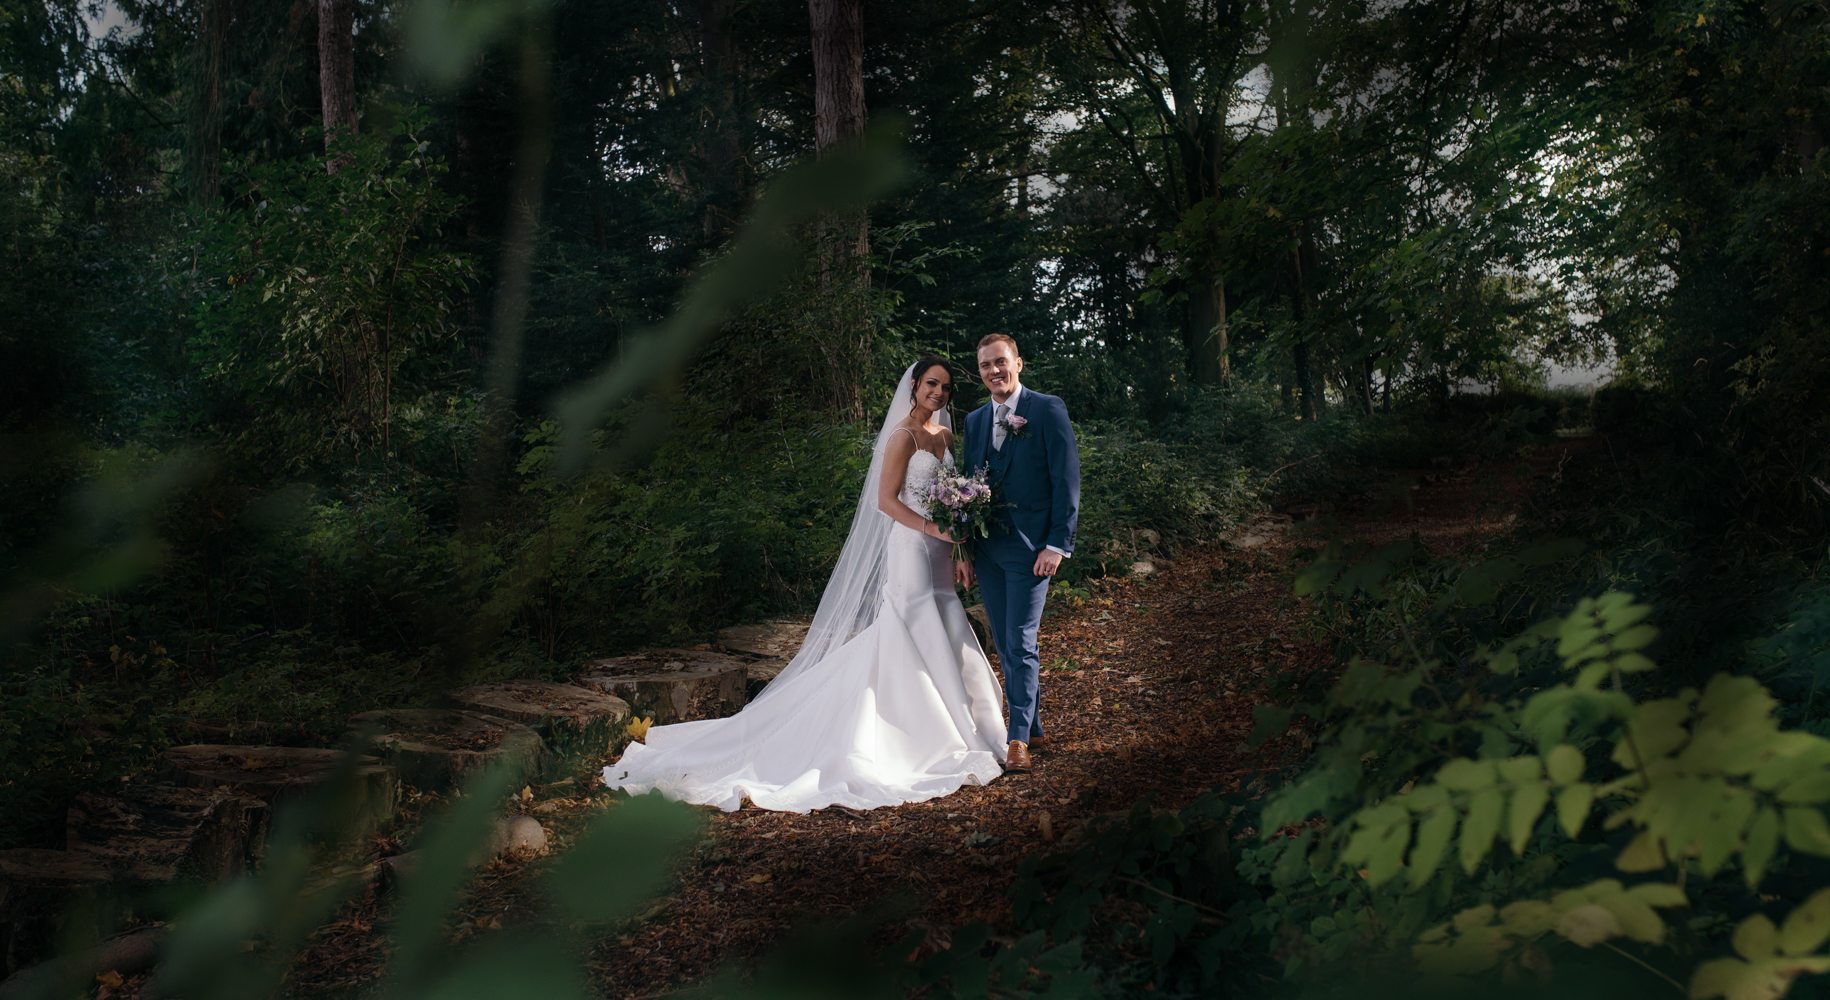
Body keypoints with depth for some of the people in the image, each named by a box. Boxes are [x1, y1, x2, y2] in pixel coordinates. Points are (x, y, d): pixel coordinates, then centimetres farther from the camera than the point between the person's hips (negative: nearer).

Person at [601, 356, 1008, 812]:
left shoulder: (946, 435, 15)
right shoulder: (903, 436, -9)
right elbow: (887, 501, -14)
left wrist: (958, 547, 9)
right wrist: (935, 529, -19)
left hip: (938, 553, 8)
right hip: (908, 549, -8)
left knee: (944, 645, 9)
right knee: (907, 642, -5)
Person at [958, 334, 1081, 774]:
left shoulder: (1048, 409, -5)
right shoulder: (975, 420, 13)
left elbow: (1067, 479, -8)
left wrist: (1057, 544, -14)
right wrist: (965, 548, 11)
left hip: (1030, 548, -6)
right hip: (987, 549, 6)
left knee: (1020, 643, -7)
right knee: (1005, 645, 11)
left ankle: (1019, 737, 3)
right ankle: (1032, 727, 23)